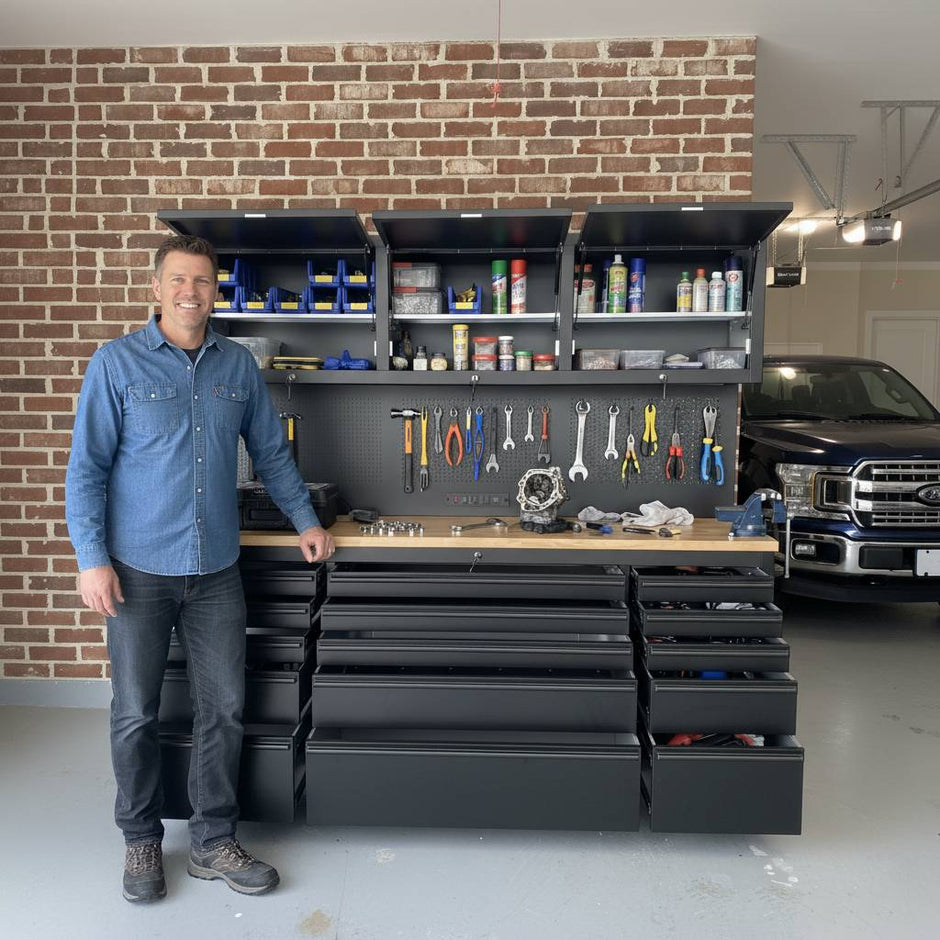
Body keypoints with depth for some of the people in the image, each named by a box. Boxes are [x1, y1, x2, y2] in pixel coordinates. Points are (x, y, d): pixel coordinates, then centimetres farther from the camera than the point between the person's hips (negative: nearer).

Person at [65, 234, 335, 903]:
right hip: (139, 571, -2)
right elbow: (87, 466, -4)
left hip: (217, 572, 3)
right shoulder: (118, 362, -3)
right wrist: (92, 558, -11)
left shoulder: (239, 365, 7)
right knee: (136, 715, 10)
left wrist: (306, 522, 11)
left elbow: (271, 452, 14)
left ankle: (214, 841, 27)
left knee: (225, 710, 8)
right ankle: (142, 841, 32)